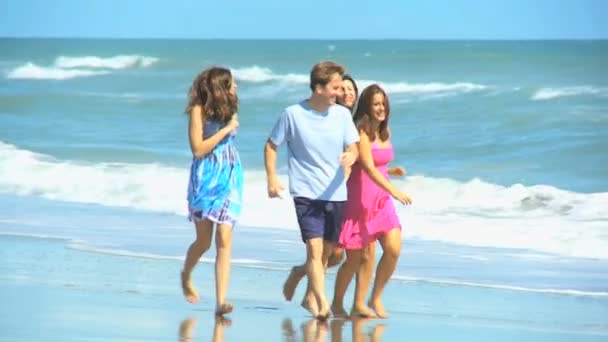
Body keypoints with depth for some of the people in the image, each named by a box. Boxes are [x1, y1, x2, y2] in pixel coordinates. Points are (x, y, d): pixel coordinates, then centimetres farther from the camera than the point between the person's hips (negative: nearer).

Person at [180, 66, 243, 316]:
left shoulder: (229, 109, 9)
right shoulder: (199, 110, -7)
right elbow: (198, 149, -14)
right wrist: (225, 130, -13)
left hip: (230, 179, 3)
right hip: (205, 180, -3)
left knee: (224, 240, -9)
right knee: (203, 241, 6)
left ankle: (221, 301, -14)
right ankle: (186, 276, 39)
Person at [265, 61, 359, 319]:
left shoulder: (342, 114, 1)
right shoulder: (293, 114, -7)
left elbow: (353, 147, 1)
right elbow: (271, 146, 2)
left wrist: (350, 156, -23)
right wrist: (272, 179, -7)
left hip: (336, 193, 4)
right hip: (306, 193, -4)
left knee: (325, 252, 14)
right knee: (315, 248, -16)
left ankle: (310, 297, 33)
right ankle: (322, 303, -20)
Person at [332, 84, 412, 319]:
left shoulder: (385, 133, 10)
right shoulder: (361, 132, -13)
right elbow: (368, 167, -24)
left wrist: (392, 171, 3)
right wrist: (393, 191, -32)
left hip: (381, 200, 7)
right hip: (360, 199, -7)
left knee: (393, 249, -7)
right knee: (357, 258, 0)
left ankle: (375, 299, 8)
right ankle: (337, 303, 19)